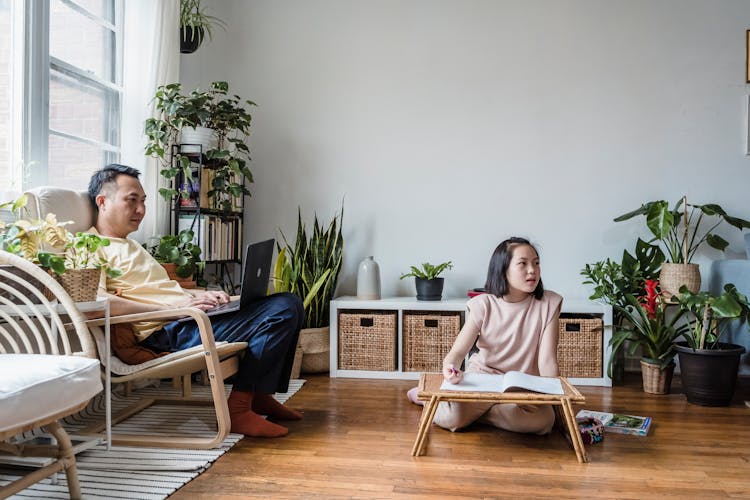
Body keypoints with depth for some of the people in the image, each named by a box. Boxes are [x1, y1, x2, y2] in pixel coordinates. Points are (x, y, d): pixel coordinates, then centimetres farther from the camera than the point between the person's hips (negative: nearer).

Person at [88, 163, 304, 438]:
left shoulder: (130, 245, 29)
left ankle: (260, 395, 4)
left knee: (289, 303, 2)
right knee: (280, 312, -22)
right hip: (166, 332, -10)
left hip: (187, 318, 10)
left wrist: (198, 295, 9)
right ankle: (239, 408, -16)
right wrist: (174, 307, -23)